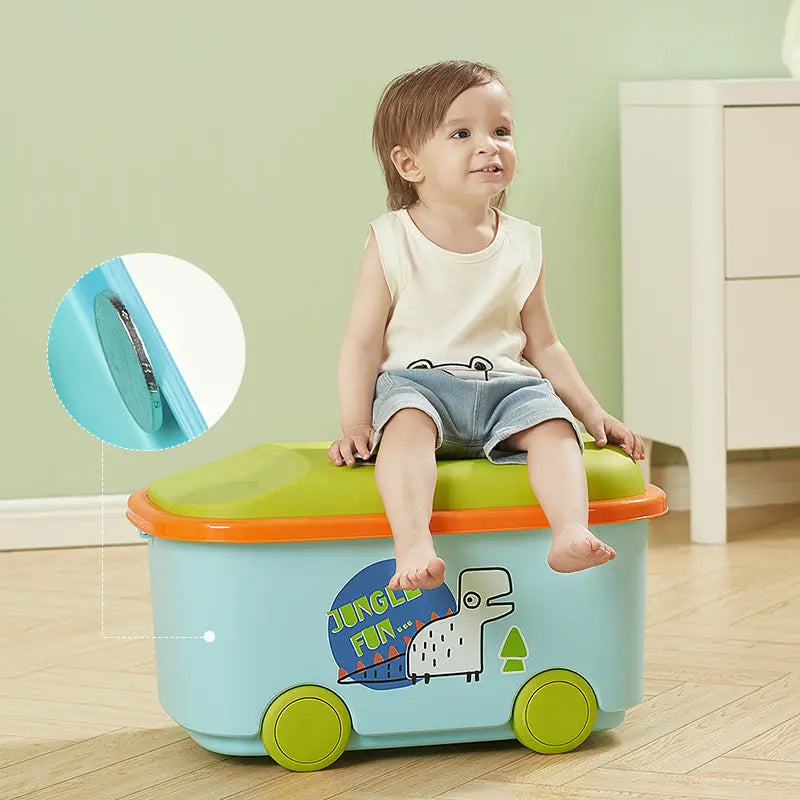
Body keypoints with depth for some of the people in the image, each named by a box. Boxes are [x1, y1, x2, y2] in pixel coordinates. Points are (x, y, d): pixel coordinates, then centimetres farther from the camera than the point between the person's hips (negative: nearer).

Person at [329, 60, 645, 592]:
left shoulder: (522, 245, 9)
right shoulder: (391, 242, -1)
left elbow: (543, 345, 16)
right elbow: (362, 342, -2)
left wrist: (594, 414, 10)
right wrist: (355, 426, -13)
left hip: (505, 385, 3)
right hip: (416, 380, -3)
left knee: (553, 424, -26)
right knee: (406, 421, -35)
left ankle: (572, 533, -45)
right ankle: (414, 545, -53)